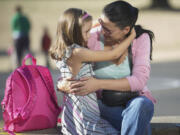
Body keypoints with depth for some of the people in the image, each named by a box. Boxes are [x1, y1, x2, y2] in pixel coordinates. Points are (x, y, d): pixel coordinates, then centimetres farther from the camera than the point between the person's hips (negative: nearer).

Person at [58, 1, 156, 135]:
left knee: (143, 104, -36)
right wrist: (65, 86, -27)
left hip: (133, 100, 1)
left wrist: (99, 84, -29)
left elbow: (139, 80, -19)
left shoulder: (141, 39, -8)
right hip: (103, 104, -1)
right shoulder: (93, 37, -9)